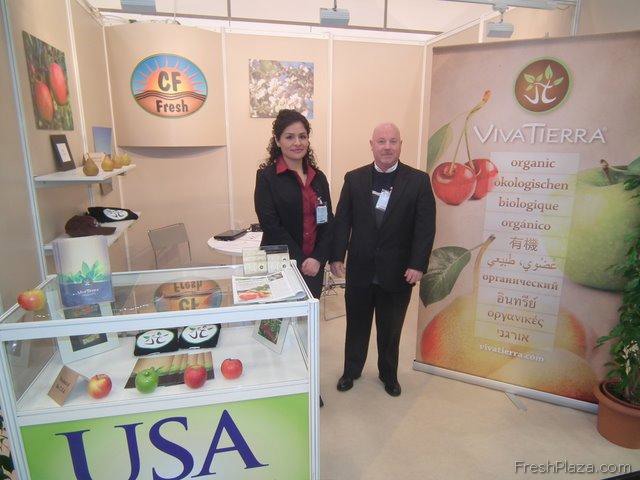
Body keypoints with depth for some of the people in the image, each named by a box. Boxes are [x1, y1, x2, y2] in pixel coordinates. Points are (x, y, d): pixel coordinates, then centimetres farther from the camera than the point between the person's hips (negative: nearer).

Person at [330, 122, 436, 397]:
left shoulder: (418, 181, -4)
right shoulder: (354, 179, 1)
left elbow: (425, 227, -7)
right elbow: (342, 221, 1)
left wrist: (418, 265, -13)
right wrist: (337, 256, -6)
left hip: (397, 271, -1)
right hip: (360, 269, 1)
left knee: (390, 329, 16)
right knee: (356, 324, 18)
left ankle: (389, 374, 39)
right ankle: (351, 370, 39)